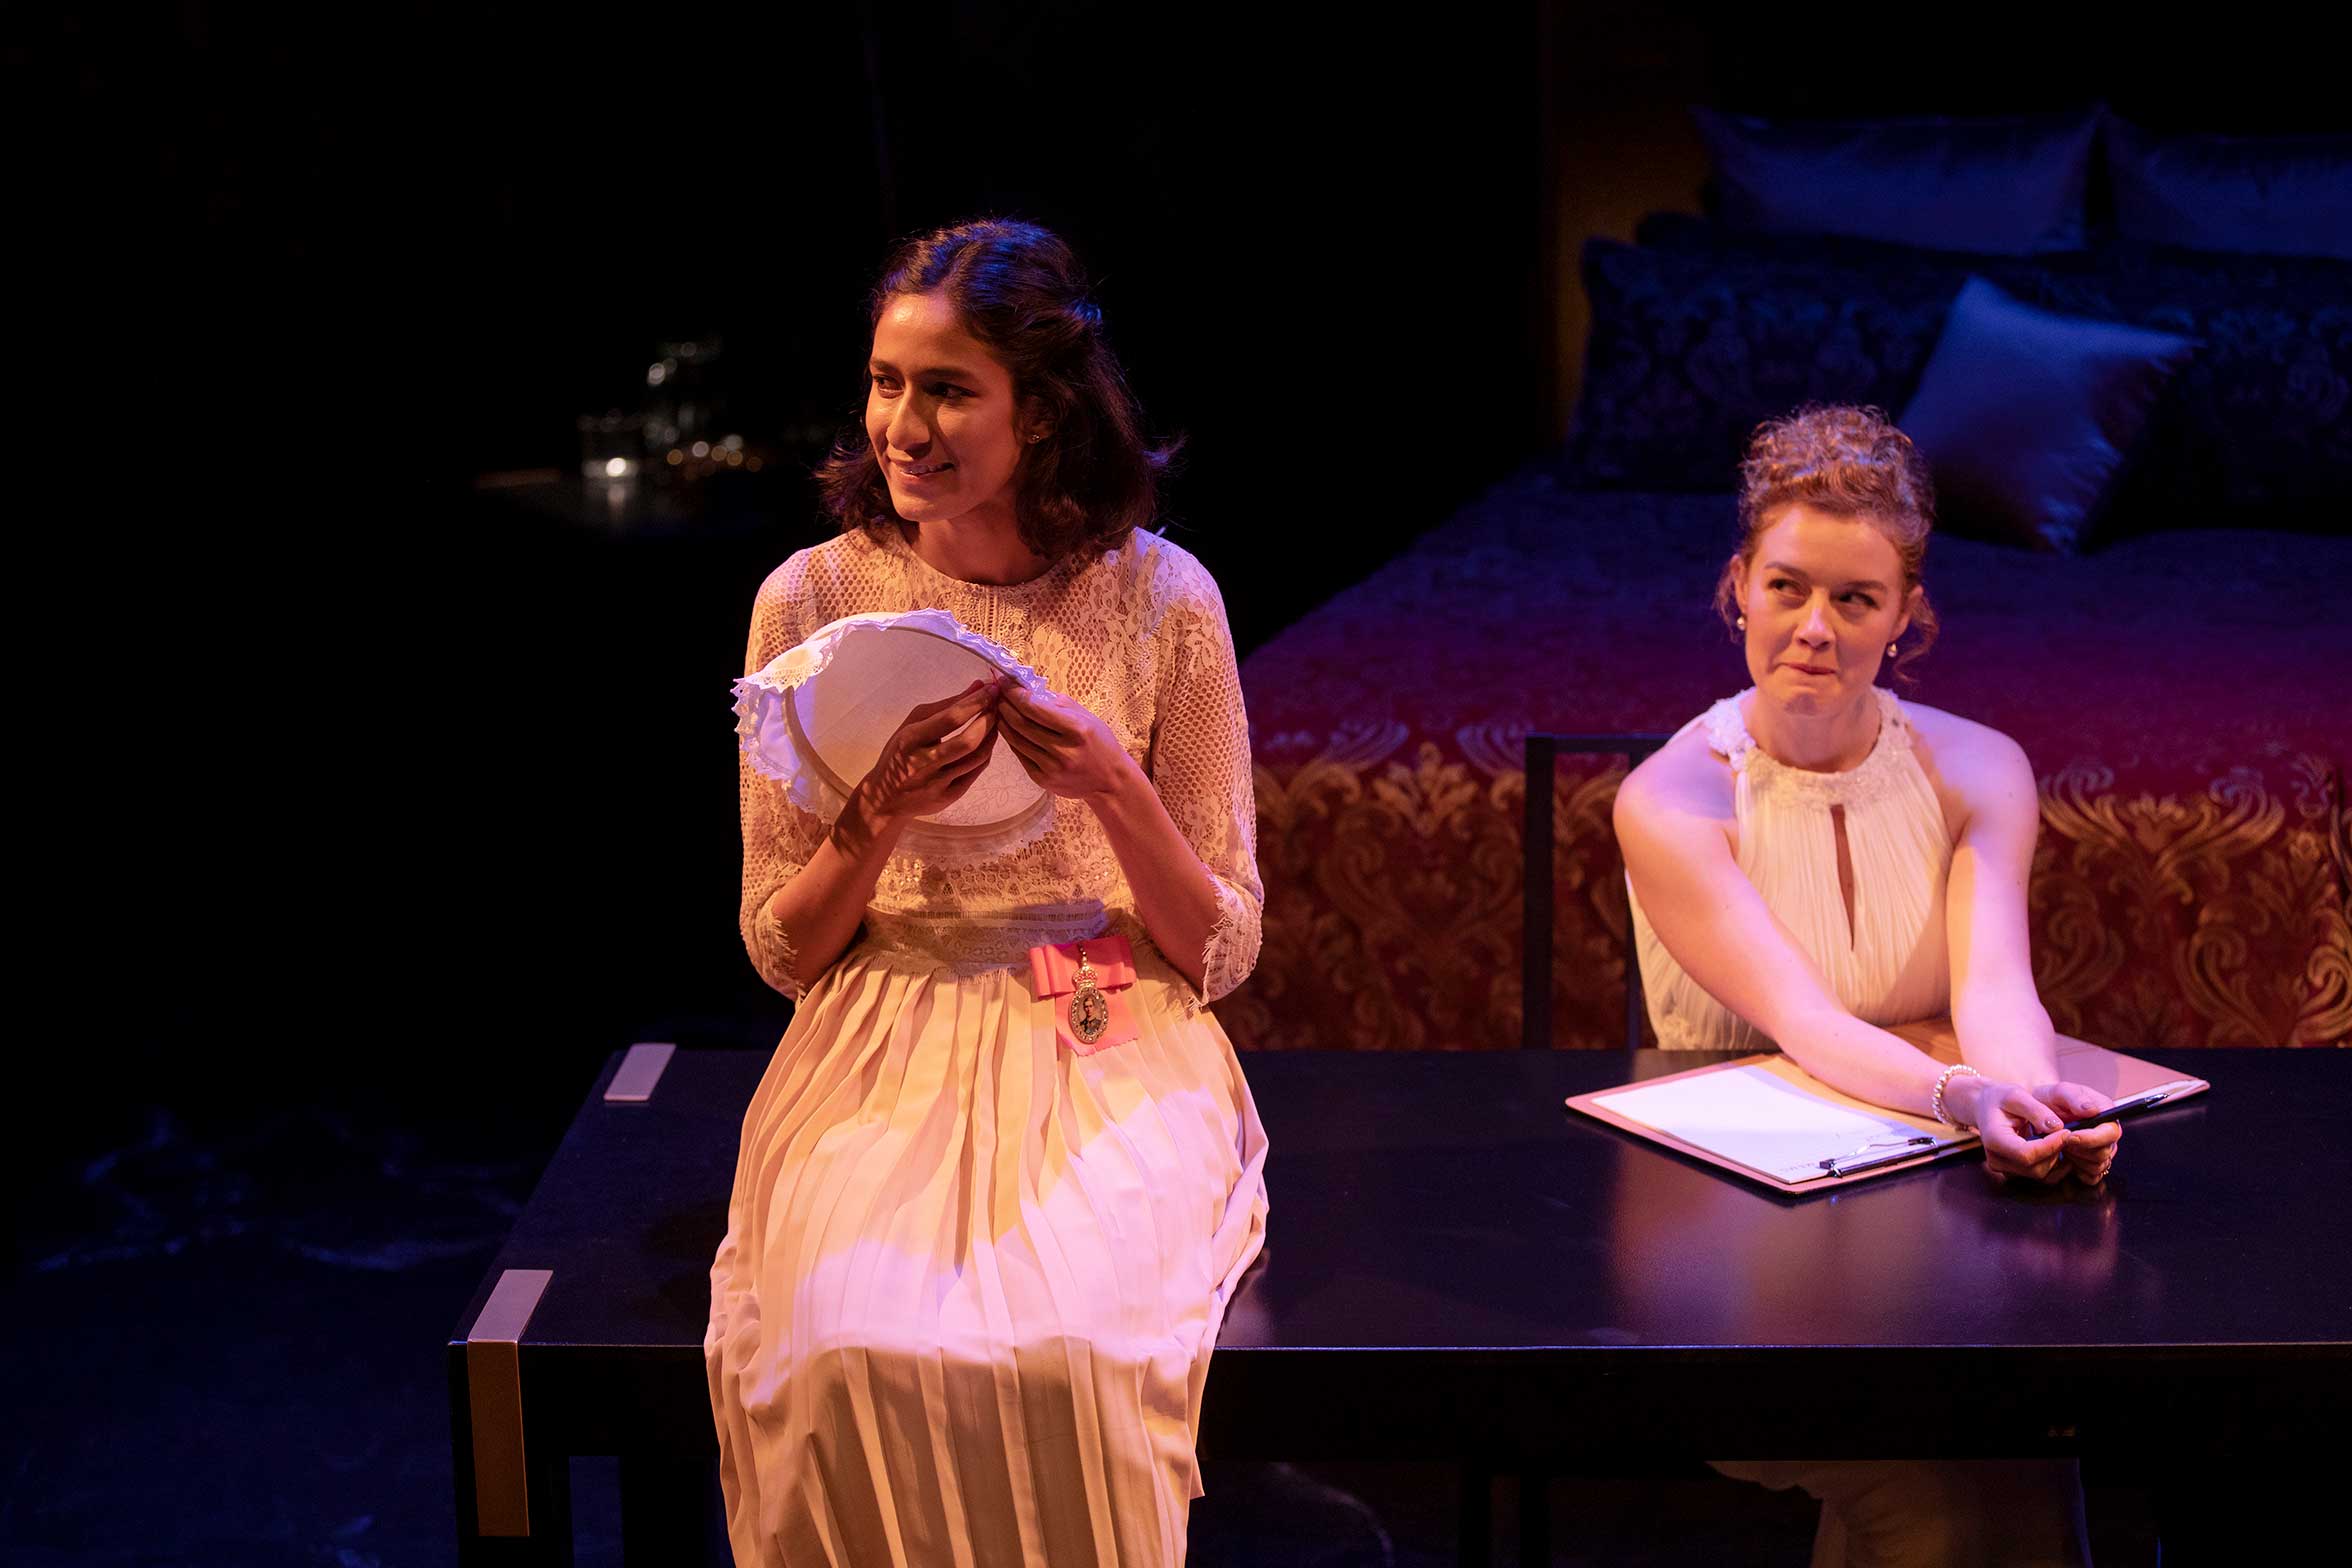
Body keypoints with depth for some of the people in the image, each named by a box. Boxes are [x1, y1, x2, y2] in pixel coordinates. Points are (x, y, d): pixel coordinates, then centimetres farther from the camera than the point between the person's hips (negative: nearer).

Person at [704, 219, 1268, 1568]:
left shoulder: (1160, 597, -1)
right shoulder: (813, 598, 1)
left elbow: (1222, 950, 1)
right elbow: (782, 952, 5)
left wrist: (1110, 784, -15)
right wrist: (882, 816, -13)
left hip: (1109, 1057, -1)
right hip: (882, 1056, 1)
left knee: (1075, 1348, -29)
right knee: (845, 1349, -27)